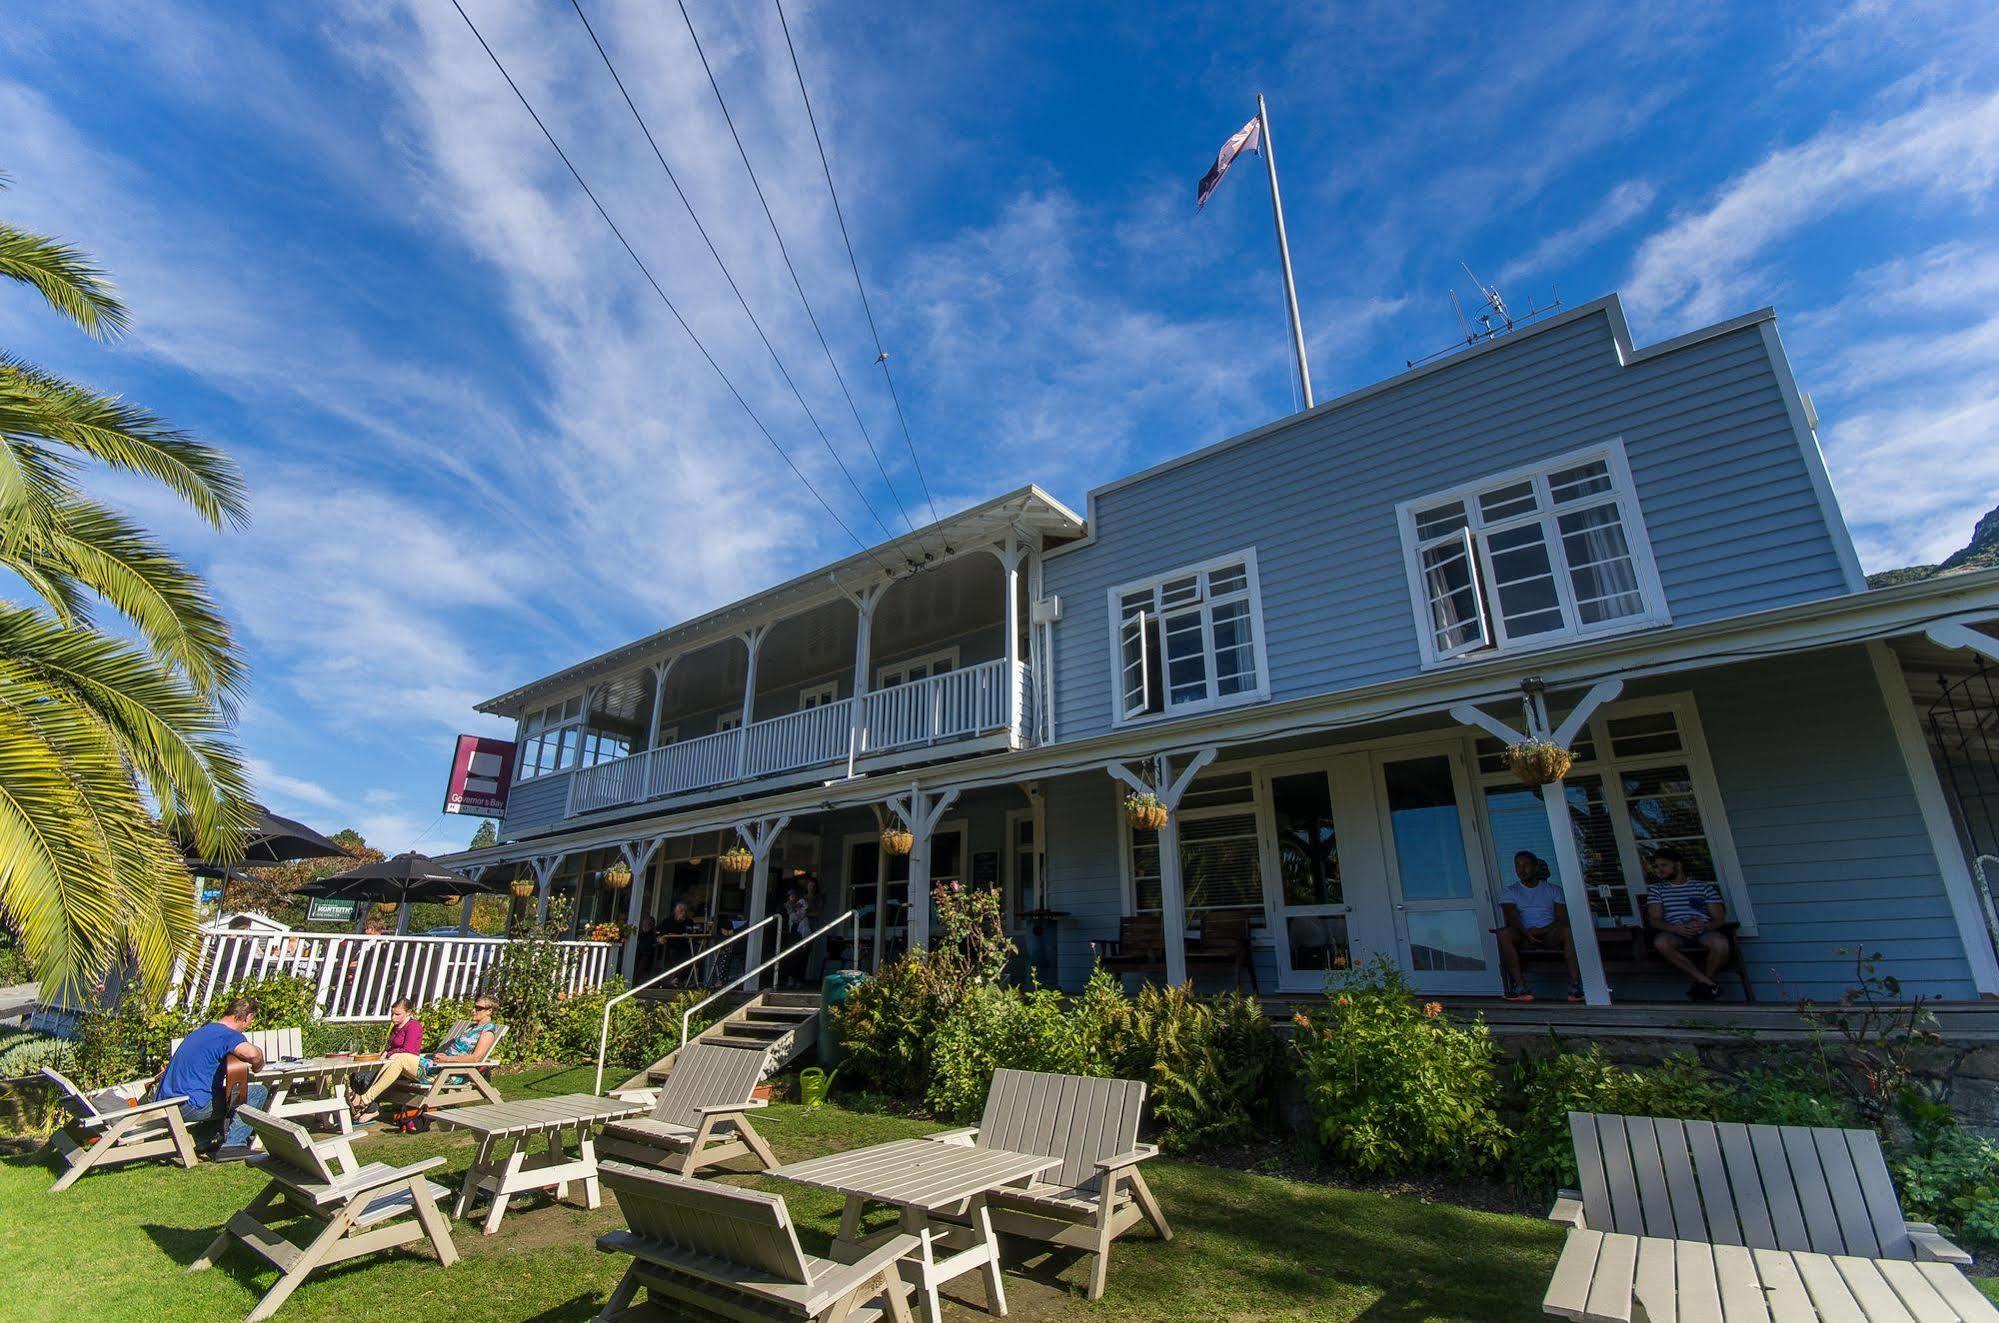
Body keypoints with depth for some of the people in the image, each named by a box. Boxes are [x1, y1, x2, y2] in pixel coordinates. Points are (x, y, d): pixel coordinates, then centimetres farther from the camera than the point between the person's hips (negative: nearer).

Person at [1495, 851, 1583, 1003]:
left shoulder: (1552, 890, 15)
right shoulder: (1510, 892, 13)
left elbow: (1563, 919, 1)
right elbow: (1511, 918, -4)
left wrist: (1542, 930, -17)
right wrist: (1526, 933, -25)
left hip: (1549, 935, 1)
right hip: (1523, 937, 0)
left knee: (1568, 931, -32)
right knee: (1504, 934, -34)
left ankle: (1575, 984, -32)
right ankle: (1519, 986, -35)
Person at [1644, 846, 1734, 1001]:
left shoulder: (1704, 887, 17)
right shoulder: (1656, 890, 18)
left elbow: (1719, 919, 8)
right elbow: (1654, 920, 6)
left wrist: (1703, 926, -15)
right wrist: (1675, 928, -16)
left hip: (1704, 932, 0)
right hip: (1674, 934, 0)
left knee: (1721, 943, -36)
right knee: (1660, 942, -36)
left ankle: (1702, 983, -13)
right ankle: (1708, 983, -25)